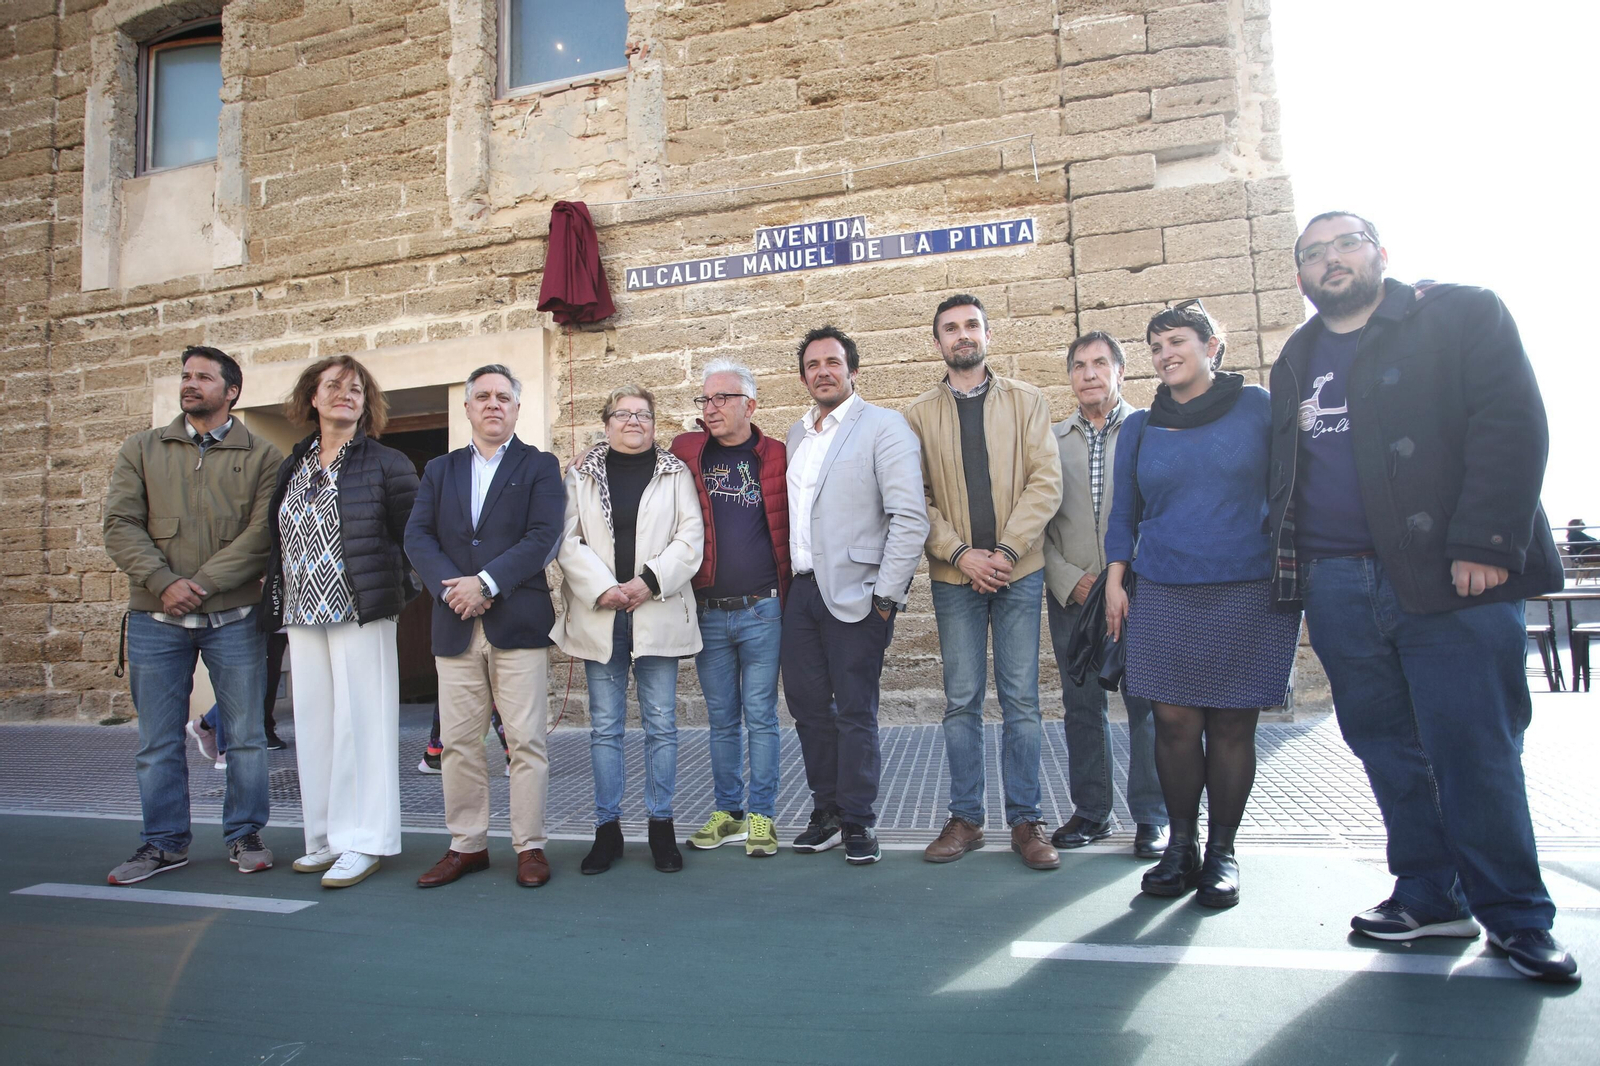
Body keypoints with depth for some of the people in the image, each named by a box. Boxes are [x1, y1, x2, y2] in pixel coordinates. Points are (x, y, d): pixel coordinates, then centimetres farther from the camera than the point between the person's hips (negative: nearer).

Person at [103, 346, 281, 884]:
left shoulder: (262, 456, 3)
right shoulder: (142, 450, 11)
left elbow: (263, 533, -7)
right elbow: (121, 525, 2)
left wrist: (202, 583, -15)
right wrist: (163, 583, -13)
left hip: (233, 617, -2)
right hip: (155, 618, 2)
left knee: (246, 734, 5)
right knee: (158, 740, 9)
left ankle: (245, 836, 19)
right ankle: (164, 843, 23)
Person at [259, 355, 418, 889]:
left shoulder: (387, 464, -1)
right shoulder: (293, 468, 15)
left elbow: (412, 538, -1)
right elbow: (277, 539, 19)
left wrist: (393, 588, -5)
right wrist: (276, 604, 13)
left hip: (361, 614, -5)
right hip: (303, 615, 6)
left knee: (360, 721, -4)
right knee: (313, 723, 9)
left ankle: (362, 842, 4)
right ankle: (325, 836, 20)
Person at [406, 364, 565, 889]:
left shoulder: (540, 466, 6)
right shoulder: (439, 470, 17)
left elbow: (544, 536, -8)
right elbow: (417, 536, 5)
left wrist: (486, 582, -15)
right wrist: (449, 587, -12)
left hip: (519, 623, -3)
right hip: (455, 625, 4)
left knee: (526, 741, -1)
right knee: (459, 742, 8)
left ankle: (530, 846, 10)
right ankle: (467, 845, 21)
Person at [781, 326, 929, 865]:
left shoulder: (883, 425, -5)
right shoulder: (796, 435, 16)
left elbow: (910, 518, -12)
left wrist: (886, 598, -15)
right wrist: (790, 575, 10)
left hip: (854, 594, -6)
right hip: (801, 592, 6)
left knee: (854, 713, 1)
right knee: (807, 705, 11)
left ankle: (858, 822, 16)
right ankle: (826, 811, 27)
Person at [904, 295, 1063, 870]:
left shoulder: (1026, 401, 8)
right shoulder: (920, 413, 8)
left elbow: (1046, 482, -1)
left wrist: (1007, 551, -11)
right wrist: (959, 553, -10)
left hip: (1018, 568, 0)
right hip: (954, 574, 1)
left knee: (1020, 699, 3)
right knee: (961, 700, 5)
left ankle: (1025, 820, 13)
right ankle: (965, 818, 16)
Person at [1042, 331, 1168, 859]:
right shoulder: (1051, 439, 11)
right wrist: (1069, 579, -5)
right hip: (1071, 595, 2)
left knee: (1147, 704, 1)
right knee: (1081, 706, 8)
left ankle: (1151, 817, 14)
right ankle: (1092, 811, 20)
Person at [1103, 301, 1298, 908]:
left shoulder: (1257, 407, 4)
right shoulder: (1139, 428, 10)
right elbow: (1124, 514, 14)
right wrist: (1114, 582, 7)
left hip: (1248, 592, -1)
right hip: (1163, 596, 2)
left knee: (1231, 725, 2)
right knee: (1174, 722, -1)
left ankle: (1222, 853, 16)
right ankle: (1181, 847, 14)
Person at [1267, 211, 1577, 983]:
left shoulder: (1460, 315, 3)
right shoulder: (1296, 360, 18)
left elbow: (1512, 426, -8)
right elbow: (1283, 473, 22)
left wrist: (1485, 544, -17)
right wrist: (1289, 557, 12)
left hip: (1450, 576, -5)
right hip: (1335, 586, 5)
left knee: (1475, 753, -1)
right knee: (1388, 751, 9)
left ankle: (1515, 915, 15)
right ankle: (1430, 897, 22)